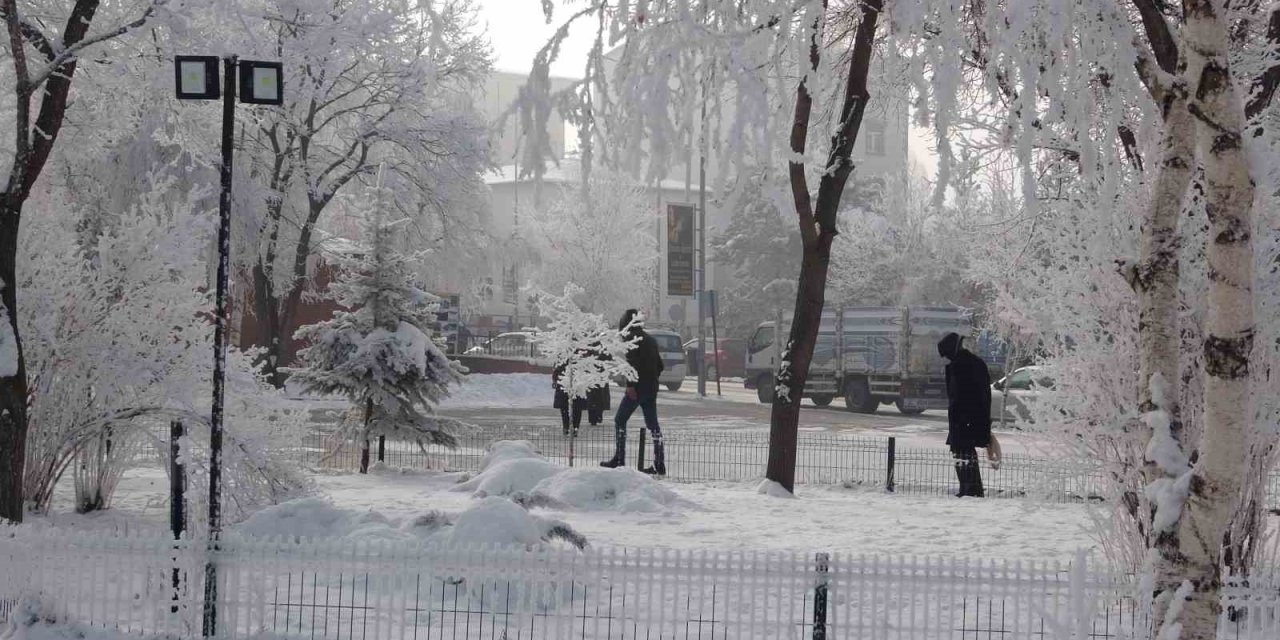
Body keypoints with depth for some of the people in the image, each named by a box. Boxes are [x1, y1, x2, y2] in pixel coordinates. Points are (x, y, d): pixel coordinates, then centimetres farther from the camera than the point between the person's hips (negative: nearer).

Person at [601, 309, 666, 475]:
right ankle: (660, 464, 4)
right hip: (652, 389, 8)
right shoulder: (651, 340, 17)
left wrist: (630, 385, -21)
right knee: (652, 424, 8)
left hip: (637, 388, -8)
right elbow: (659, 365, 21)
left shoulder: (632, 339, -8)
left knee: (620, 420, 2)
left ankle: (619, 459, -2)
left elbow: (632, 363, -20)